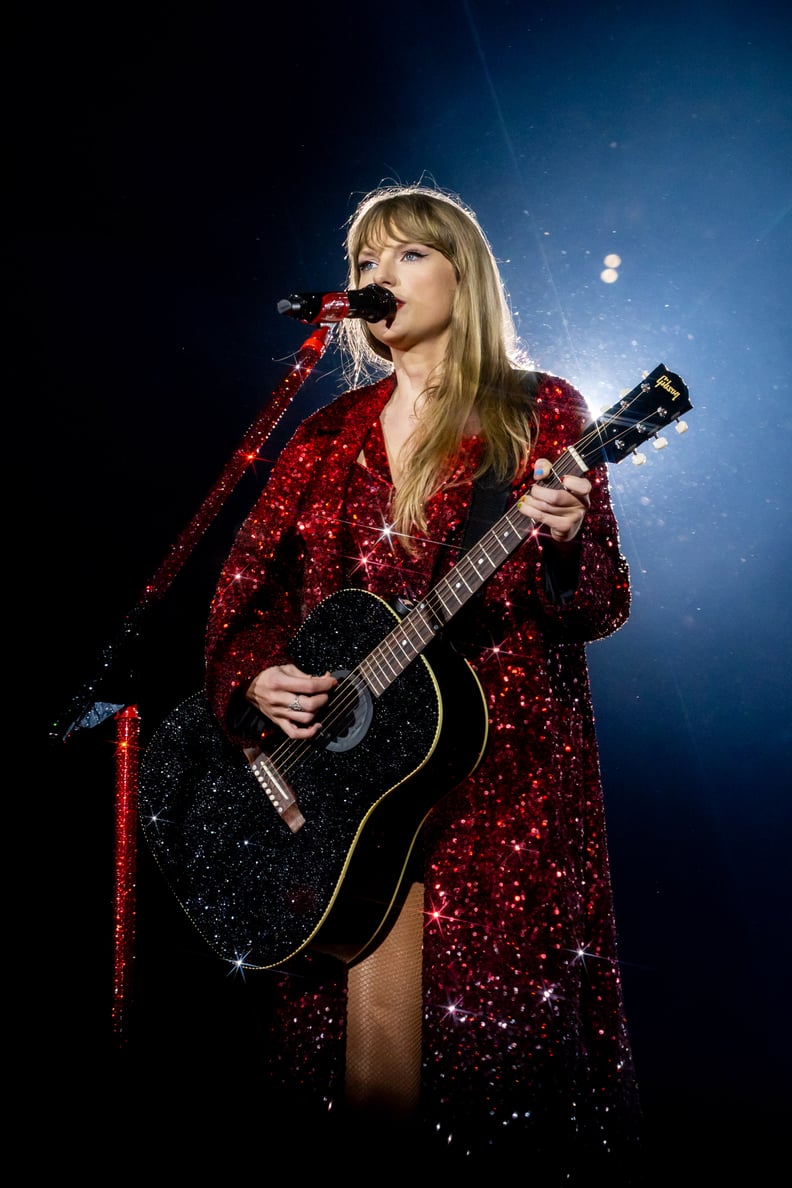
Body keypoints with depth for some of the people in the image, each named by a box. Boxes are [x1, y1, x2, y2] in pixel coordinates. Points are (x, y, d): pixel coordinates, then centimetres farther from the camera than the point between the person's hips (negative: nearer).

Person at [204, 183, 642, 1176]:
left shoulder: (538, 413, 1)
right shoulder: (330, 434, 12)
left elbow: (601, 609, -4)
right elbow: (247, 595, 14)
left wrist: (563, 542, -25)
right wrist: (251, 682, -5)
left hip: (503, 768, -3)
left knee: (492, 1025, 1)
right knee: (368, 1025, 5)